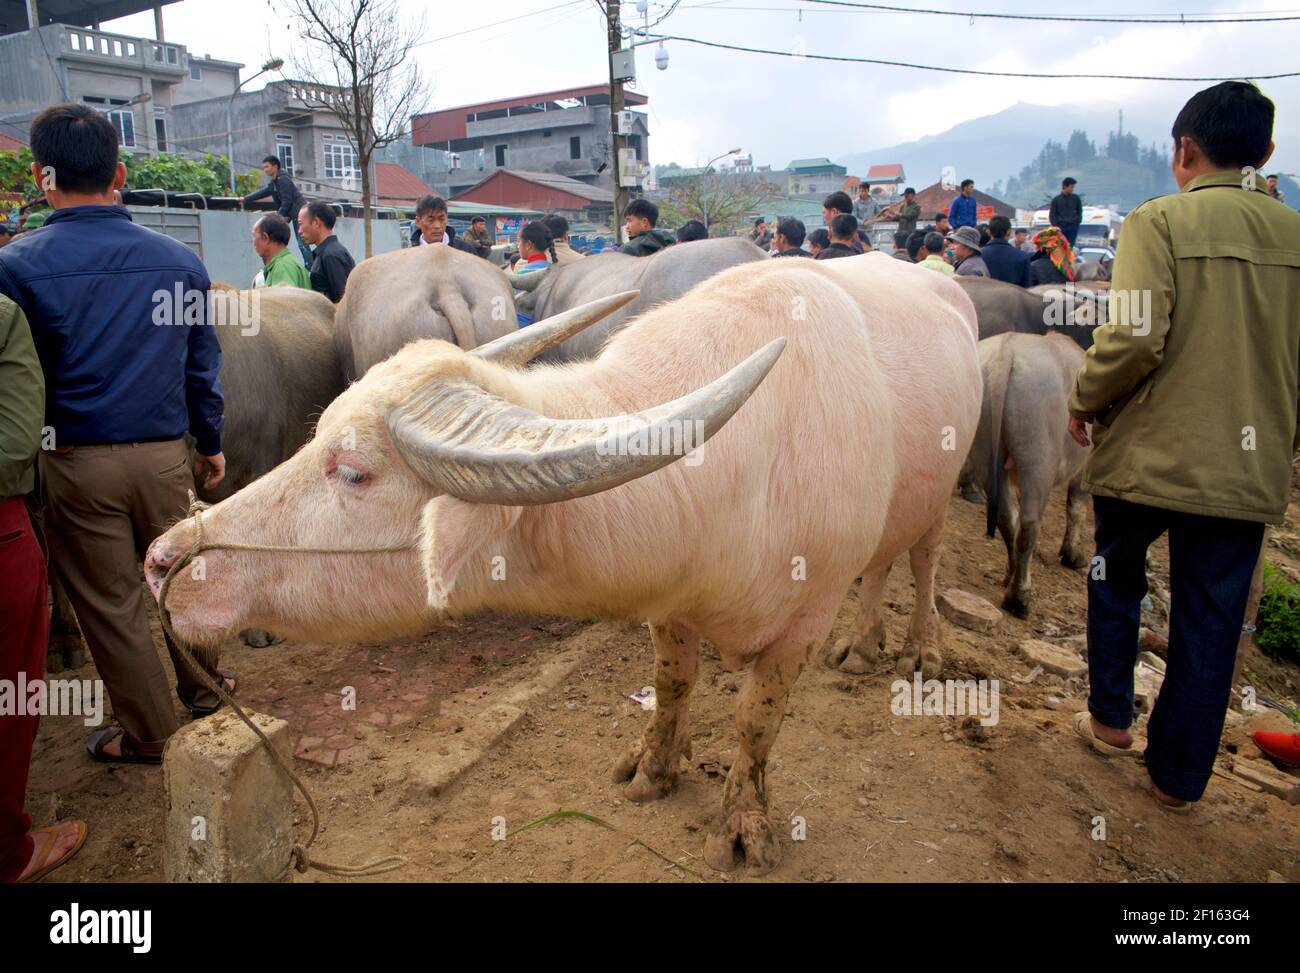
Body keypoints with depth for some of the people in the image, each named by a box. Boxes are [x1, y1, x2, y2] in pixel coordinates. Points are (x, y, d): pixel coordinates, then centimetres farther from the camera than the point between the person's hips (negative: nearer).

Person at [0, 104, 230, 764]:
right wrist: (211, 444, 17)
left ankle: (151, 735, 24)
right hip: (165, 454, 3)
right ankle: (203, 690, 37)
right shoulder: (179, 259, -1)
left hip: (76, 462, -2)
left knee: (109, 603, 11)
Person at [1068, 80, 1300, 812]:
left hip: (1147, 454, -3)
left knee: (1116, 580, 22)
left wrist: (1084, 402, -3)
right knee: (1212, 621, 12)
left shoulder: (1160, 221, -9)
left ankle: (1111, 719, 32)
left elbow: (1135, 337, -20)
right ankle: (1179, 775, 23)